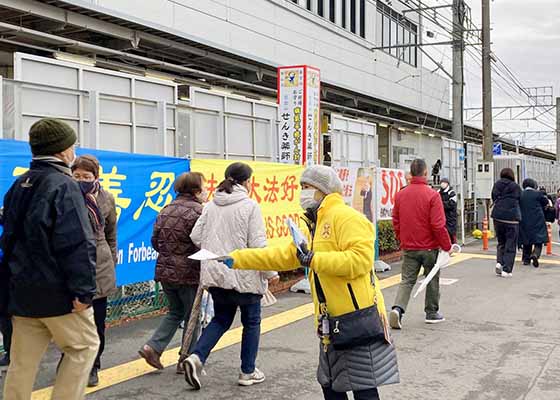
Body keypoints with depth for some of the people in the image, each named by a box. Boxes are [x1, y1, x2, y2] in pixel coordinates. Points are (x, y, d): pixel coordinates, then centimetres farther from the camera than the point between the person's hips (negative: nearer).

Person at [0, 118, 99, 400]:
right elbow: (78, 244, -22)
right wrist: (83, 290, -20)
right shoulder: (64, 185, -14)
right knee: (84, 345, 9)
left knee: (23, 361, 12)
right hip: (56, 291, -8)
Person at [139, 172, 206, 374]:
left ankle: (153, 346, 8)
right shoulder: (198, 211, -16)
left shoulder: (167, 209, 7)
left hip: (165, 271, 7)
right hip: (188, 274, -7)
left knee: (176, 311, 23)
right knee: (191, 317, 10)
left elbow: (155, 241, 11)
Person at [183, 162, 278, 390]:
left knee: (221, 319, 19)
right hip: (245, 275, -5)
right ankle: (248, 372, 21)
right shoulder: (249, 206, -12)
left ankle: (196, 357, 0)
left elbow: (196, 237, 4)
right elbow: (258, 243, -14)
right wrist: (271, 272, -4)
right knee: (251, 322, 13)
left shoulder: (211, 206, 4)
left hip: (215, 274, 5)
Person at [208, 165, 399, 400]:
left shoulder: (346, 217, -14)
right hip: (333, 323, 10)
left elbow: (361, 259, -25)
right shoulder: (315, 226, 18)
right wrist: (236, 259, 13)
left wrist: (314, 260, -23)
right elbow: (285, 256, 18)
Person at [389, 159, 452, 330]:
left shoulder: (400, 194, 1)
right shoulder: (432, 195, -15)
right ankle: (432, 313, 24)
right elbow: (438, 225, -16)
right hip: (430, 247, -3)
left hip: (409, 247, 3)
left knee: (407, 280, 6)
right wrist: (446, 246, -6)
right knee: (432, 280, 14)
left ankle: (397, 308, -14)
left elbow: (396, 222, 8)